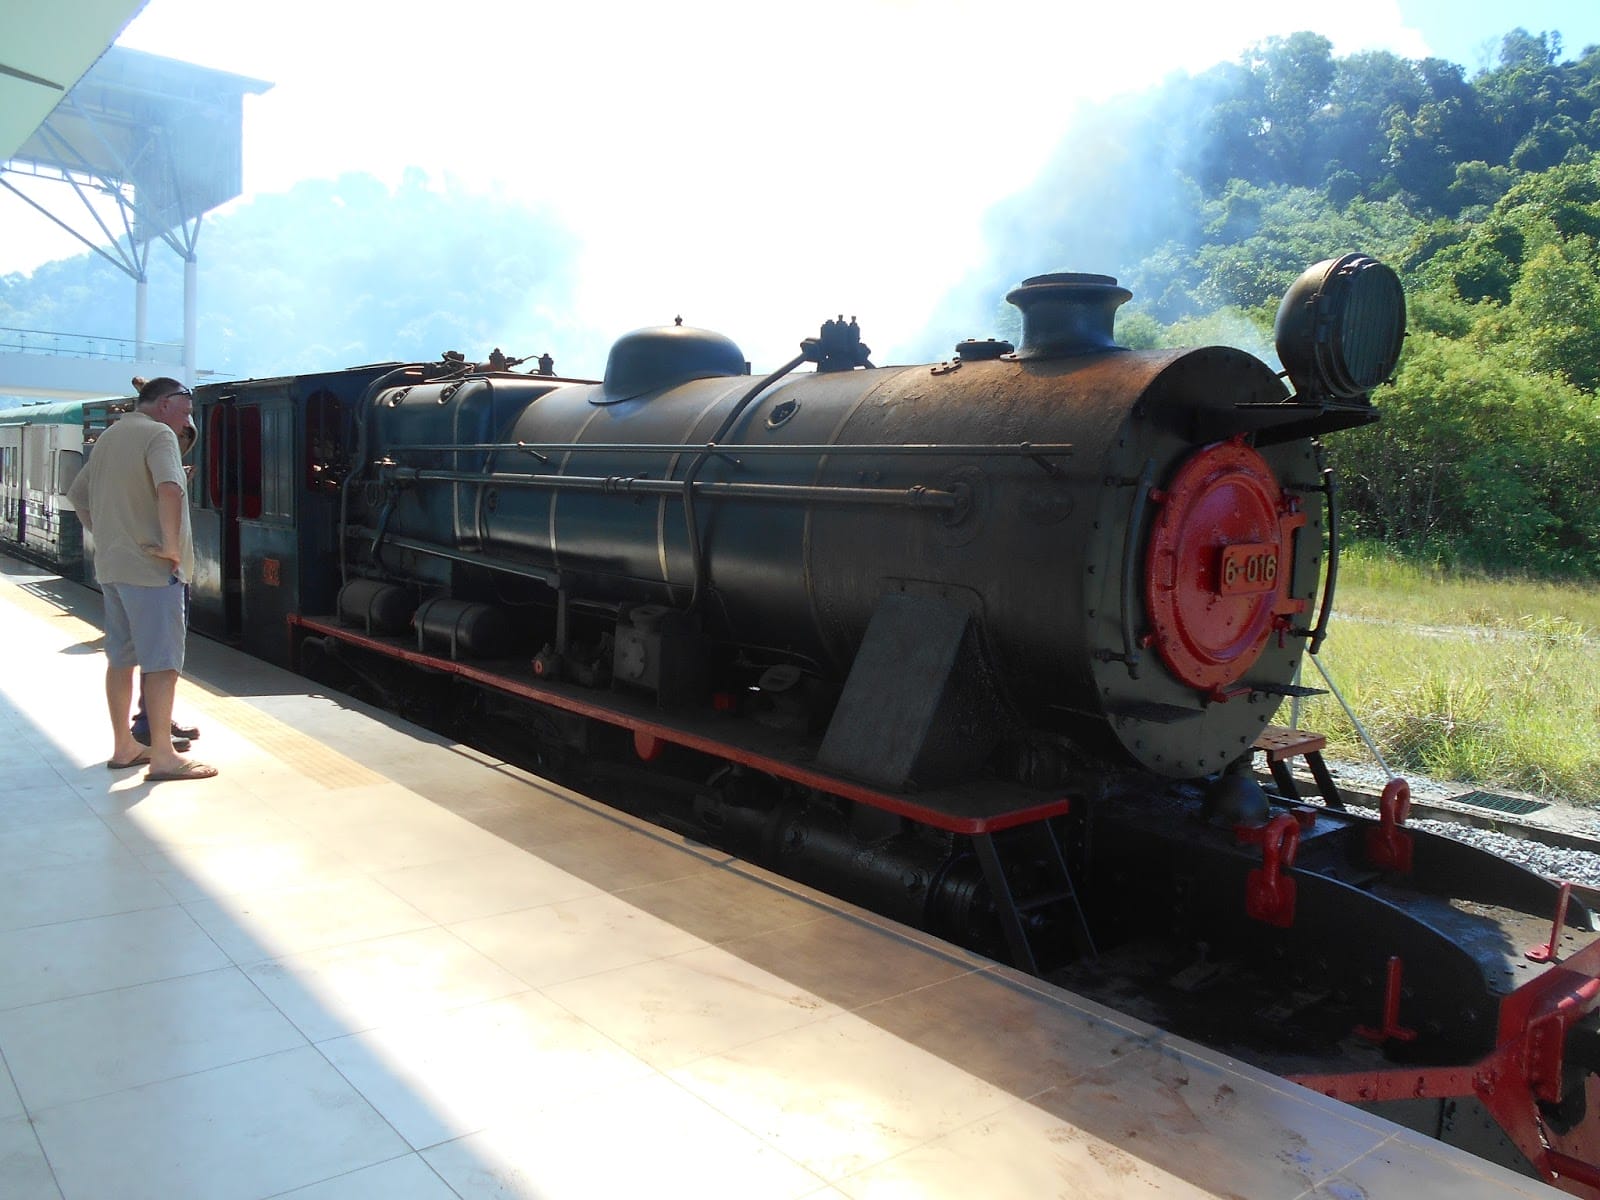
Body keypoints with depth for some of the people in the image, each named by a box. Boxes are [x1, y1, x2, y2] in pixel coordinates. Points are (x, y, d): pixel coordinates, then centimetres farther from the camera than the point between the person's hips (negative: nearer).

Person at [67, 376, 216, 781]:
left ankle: (123, 747, 23)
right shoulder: (158, 434, -11)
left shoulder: (109, 436, 17)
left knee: (120, 658, 14)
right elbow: (170, 490, -29)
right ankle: (163, 757, -2)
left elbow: (77, 495, 24)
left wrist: (105, 536, 19)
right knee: (162, 661, -4)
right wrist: (172, 546, -21)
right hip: (151, 567, -9)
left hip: (110, 565, 9)